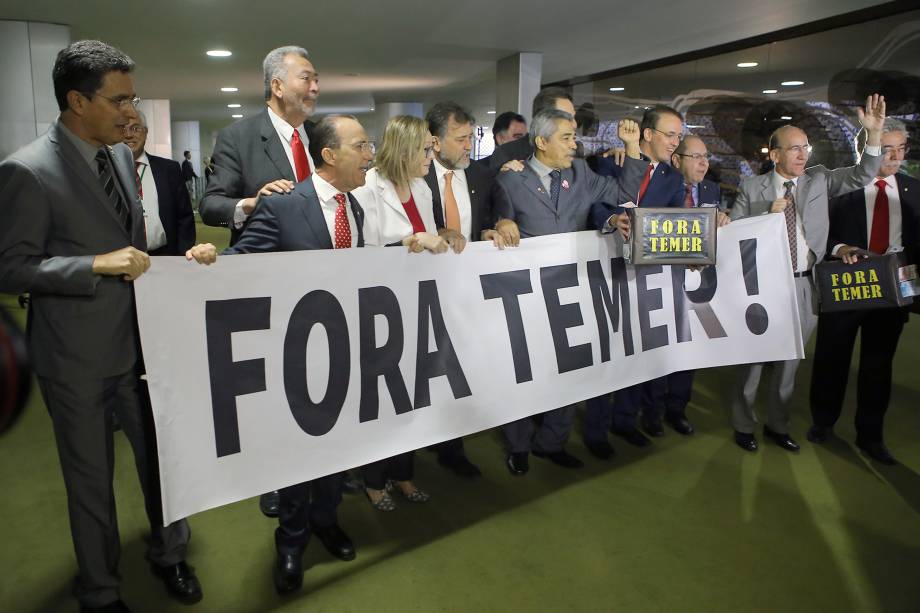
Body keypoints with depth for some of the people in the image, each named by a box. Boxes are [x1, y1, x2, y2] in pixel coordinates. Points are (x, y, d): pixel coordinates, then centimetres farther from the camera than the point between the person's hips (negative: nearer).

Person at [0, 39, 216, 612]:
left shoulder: (121, 153, 4)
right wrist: (97, 265, -24)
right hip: (79, 356, -5)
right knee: (91, 479, 14)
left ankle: (169, 552, 43)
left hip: (142, 339, 6)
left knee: (162, 458, 18)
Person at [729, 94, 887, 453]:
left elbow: (862, 176, 0)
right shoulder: (752, 187, -3)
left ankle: (777, 425, 30)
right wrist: (767, 214, -16)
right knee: (754, 356, 7)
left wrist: (875, 132, -10)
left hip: (803, 286, 4)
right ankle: (743, 424, 23)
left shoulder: (819, 180, 6)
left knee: (790, 359, 14)